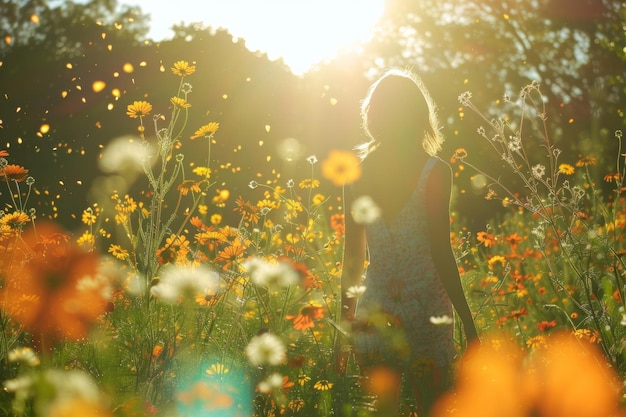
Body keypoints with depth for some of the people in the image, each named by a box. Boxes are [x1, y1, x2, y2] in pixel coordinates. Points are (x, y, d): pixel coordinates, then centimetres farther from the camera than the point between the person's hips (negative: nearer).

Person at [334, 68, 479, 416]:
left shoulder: (358, 172, 3)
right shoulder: (434, 171, -9)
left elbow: (352, 256, 6)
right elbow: (441, 254, -11)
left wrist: (345, 325, 14)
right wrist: (469, 325, -5)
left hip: (373, 315, 4)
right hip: (425, 309, -4)